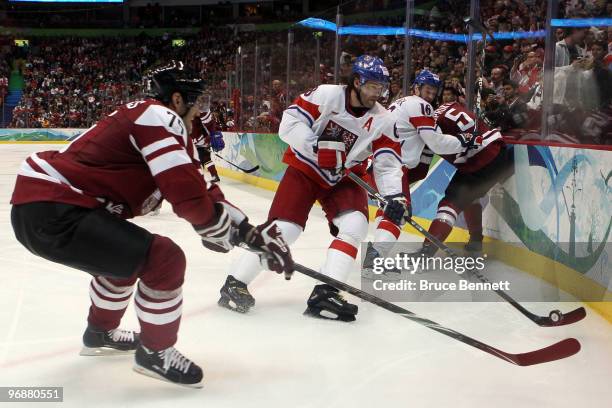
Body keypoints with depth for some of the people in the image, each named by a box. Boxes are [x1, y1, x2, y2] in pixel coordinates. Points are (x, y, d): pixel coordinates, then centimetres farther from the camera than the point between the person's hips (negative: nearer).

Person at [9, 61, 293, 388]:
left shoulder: (144, 118, 20)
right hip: (51, 212, -11)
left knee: (126, 253, 32)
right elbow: (187, 196, -20)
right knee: (164, 259, -12)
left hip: (41, 199, 11)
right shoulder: (159, 117, -10)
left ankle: (100, 332, 48)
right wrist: (225, 233, -1)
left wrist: (250, 232, 18)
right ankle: (155, 351, 8)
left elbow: (195, 191, 21)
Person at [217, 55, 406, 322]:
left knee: (355, 225, -19)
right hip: (305, 169, -4)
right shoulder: (326, 95, -17)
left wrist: (395, 196, -25)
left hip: (343, 179, 4)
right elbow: (289, 123, -18)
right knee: (283, 228, -14)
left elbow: (388, 163, -10)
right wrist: (318, 146, -29)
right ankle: (235, 283, 0)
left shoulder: (380, 120, -7)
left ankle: (324, 293, -16)